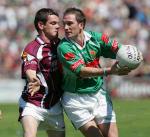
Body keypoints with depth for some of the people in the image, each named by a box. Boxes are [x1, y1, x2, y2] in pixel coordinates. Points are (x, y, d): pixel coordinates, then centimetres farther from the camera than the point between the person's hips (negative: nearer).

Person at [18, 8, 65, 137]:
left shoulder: (60, 45, 6)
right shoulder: (32, 49, -15)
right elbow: (30, 73, -30)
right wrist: (35, 82, -53)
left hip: (55, 106, 7)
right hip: (32, 105, -7)